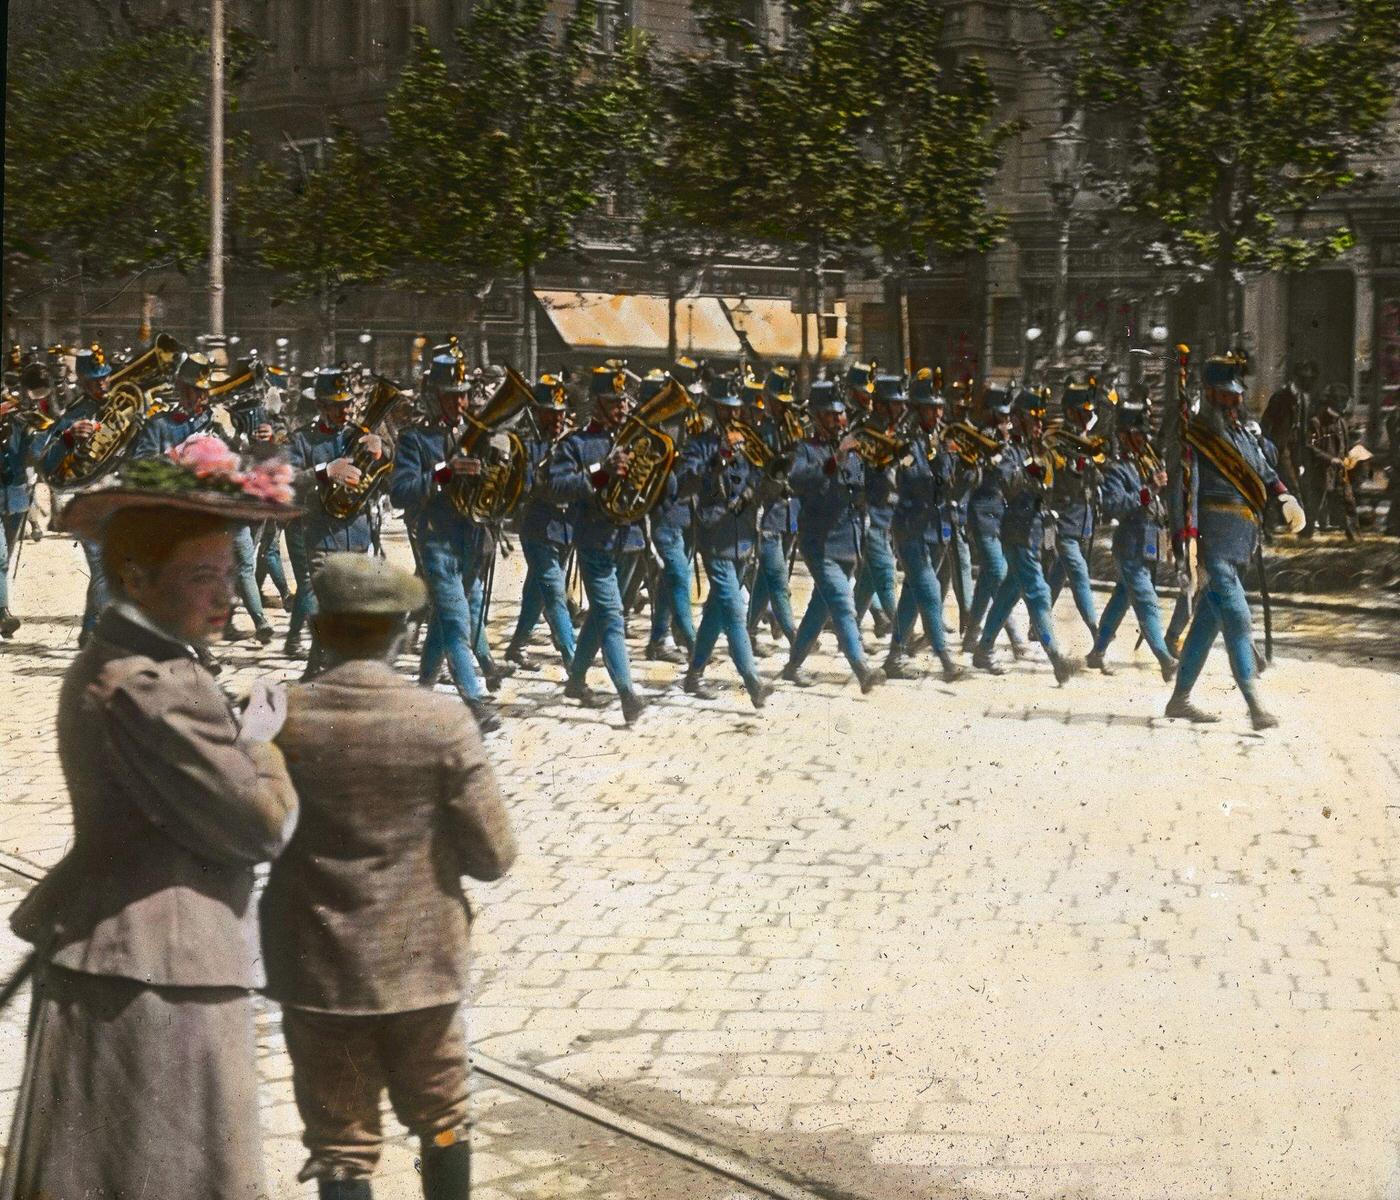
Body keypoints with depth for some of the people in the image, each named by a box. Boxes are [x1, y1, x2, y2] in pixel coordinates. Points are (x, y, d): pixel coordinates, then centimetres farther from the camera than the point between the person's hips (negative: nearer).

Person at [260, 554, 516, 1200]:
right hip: (421, 960, 0)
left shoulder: (278, 718, -11)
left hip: (318, 969, 0)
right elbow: (493, 856, -11)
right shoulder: (443, 722, -13)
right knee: (441, 1120, 22)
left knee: (341, 1143, 10)